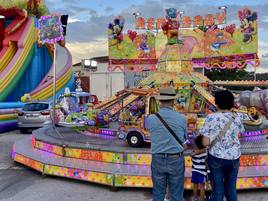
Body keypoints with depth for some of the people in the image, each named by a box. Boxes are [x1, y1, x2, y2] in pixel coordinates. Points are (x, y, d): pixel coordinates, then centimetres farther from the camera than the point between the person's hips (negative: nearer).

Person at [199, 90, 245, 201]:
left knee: (218, 189, 8)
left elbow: (205, 143, -16)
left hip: (217, 157, -3)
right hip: (234, 158, 3)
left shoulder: (211, 118, -13)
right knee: (231, 188, 15)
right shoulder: (236, 118, -1)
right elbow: (241, 131, 21)